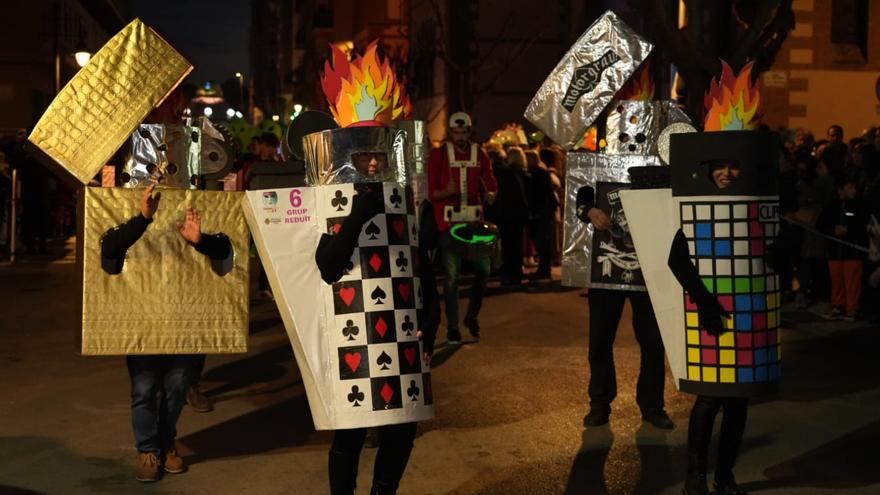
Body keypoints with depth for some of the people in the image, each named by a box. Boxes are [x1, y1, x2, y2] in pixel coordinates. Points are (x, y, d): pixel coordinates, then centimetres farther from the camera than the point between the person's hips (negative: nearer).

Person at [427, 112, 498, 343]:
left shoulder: (480, 154, 10)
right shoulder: (439, 155, 1)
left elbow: (492, 185, 8)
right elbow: (431, 191, -2)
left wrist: (489, 195, -16)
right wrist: (447, 191, -23)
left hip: (474, 219, 3)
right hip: (449, 220, -3)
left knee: (483, 268, 0)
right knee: (452, 275, -2)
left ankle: (472, 316, 21)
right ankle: (452, 327, 6)